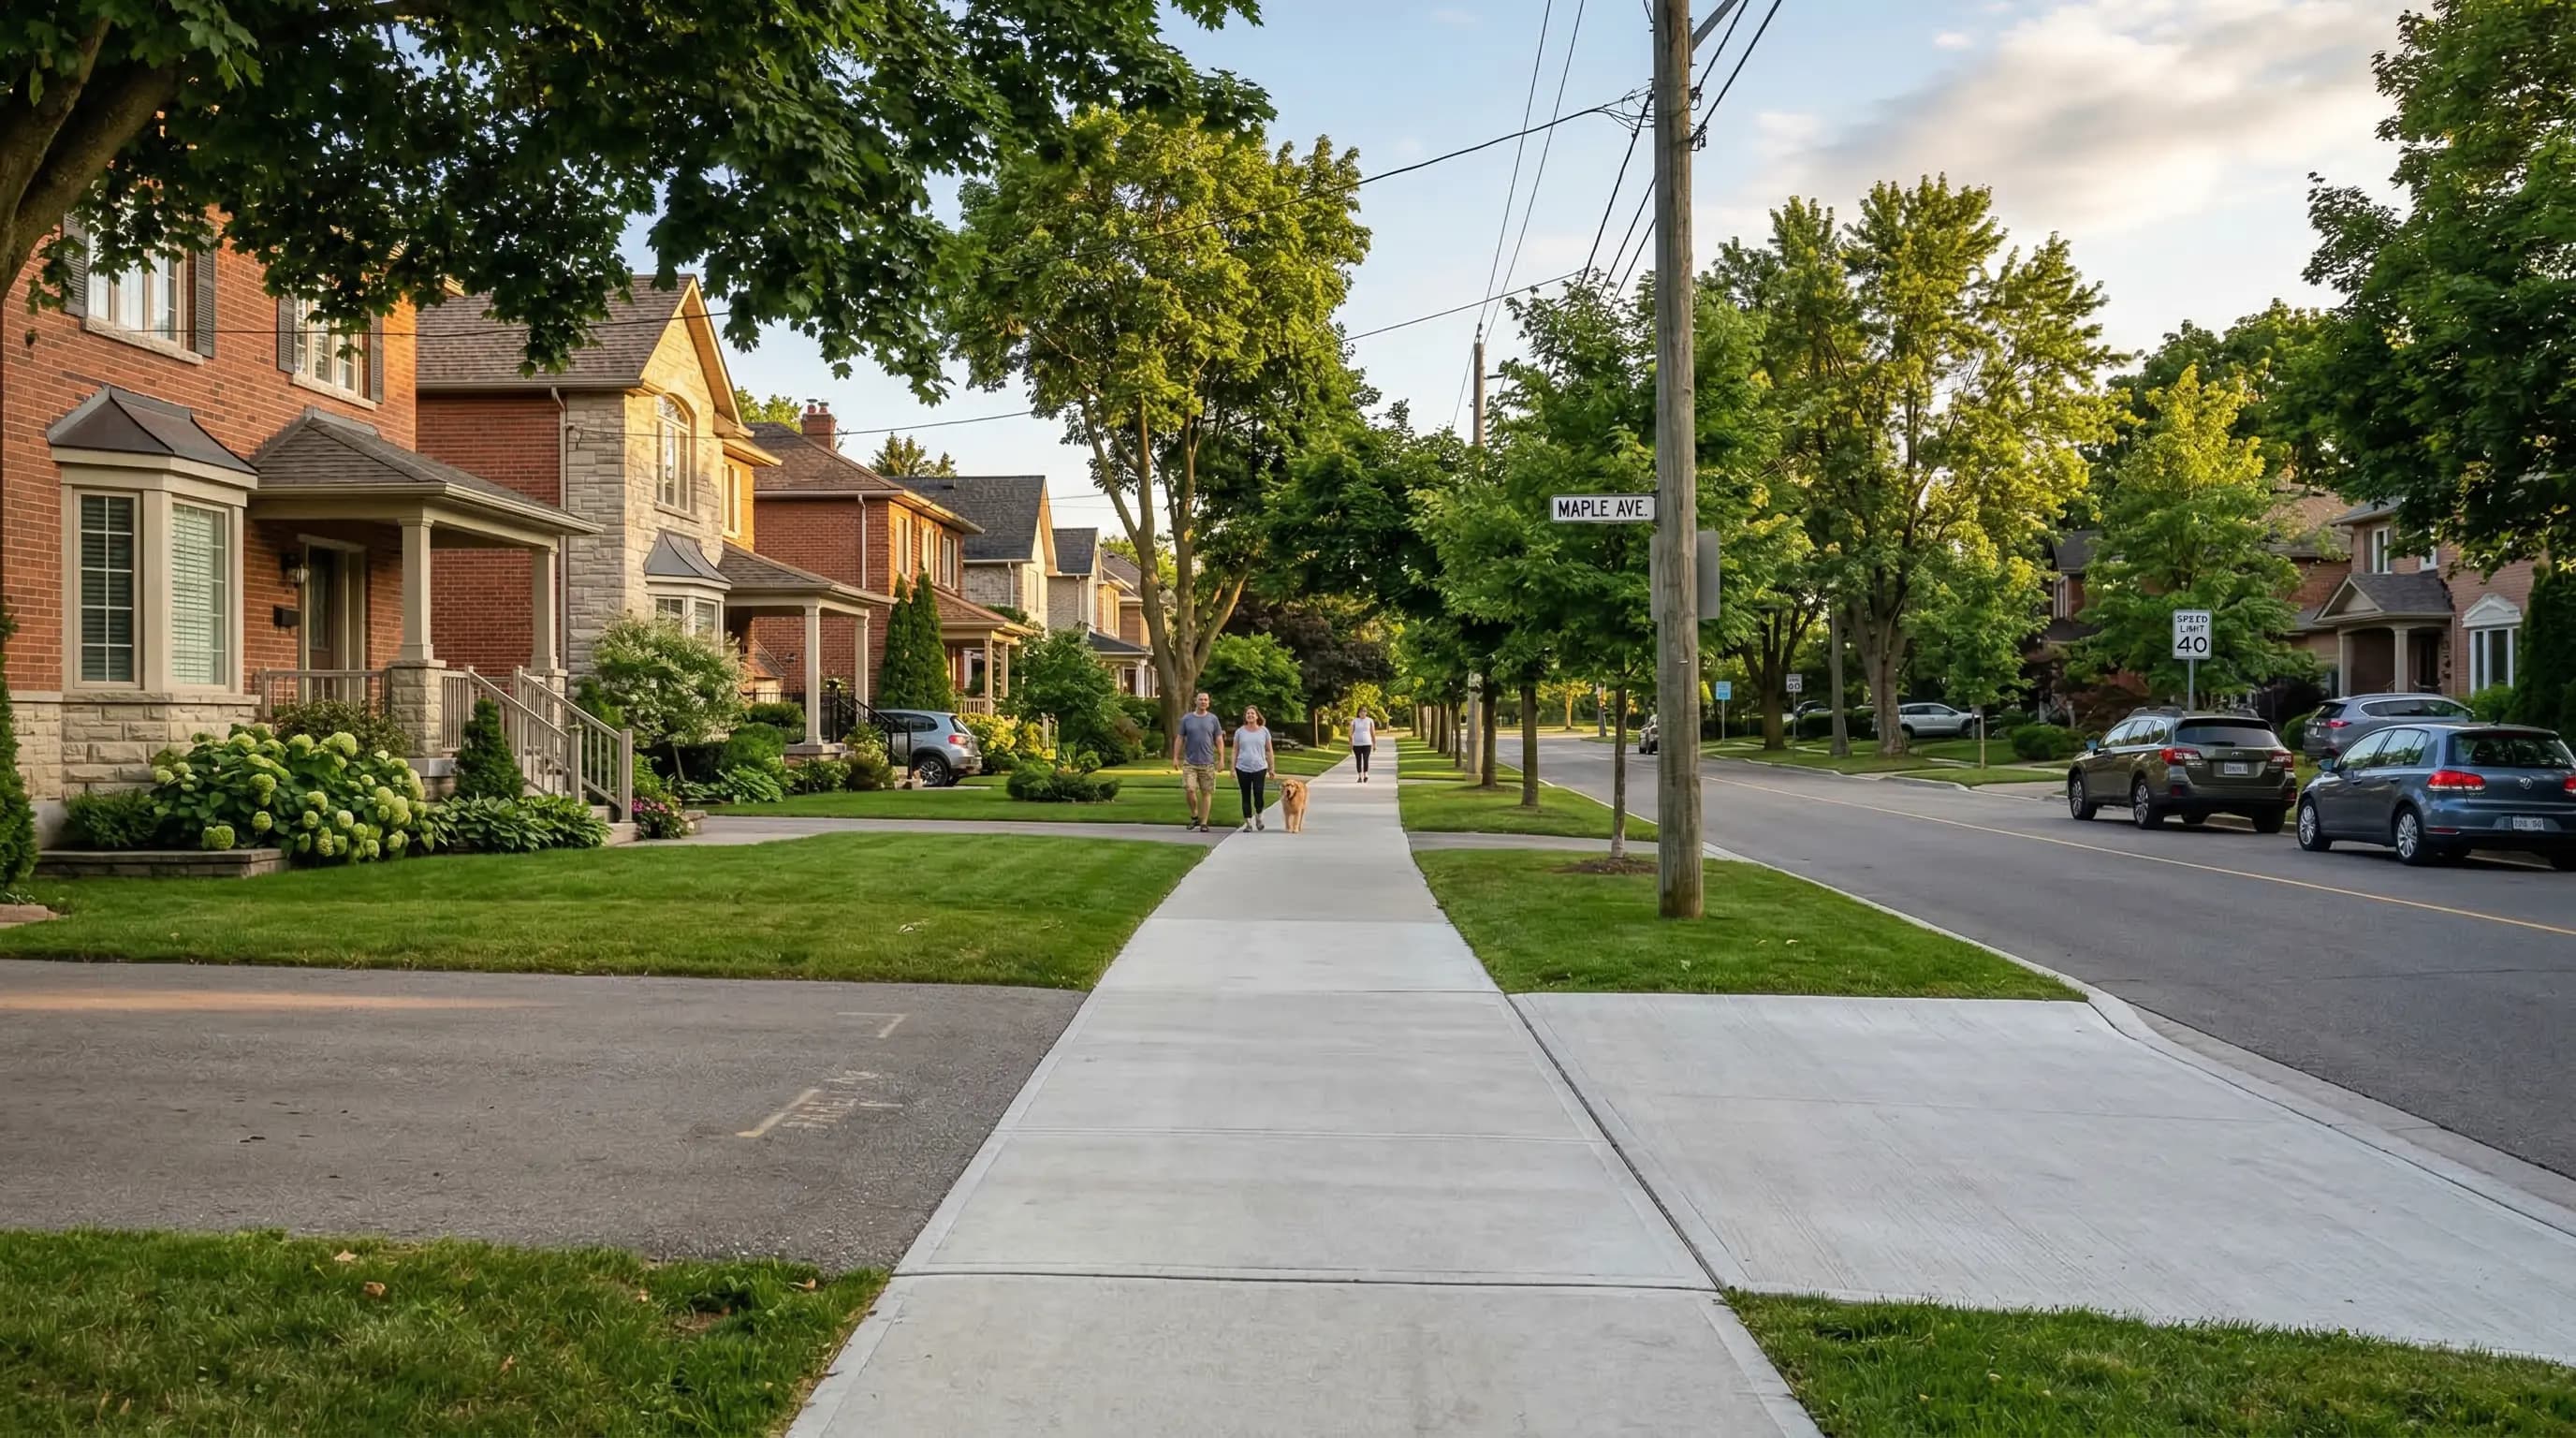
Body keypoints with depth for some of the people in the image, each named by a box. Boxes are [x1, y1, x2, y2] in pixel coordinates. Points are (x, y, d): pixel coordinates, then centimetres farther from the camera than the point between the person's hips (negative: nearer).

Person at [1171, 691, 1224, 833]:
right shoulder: (1186, 719, 4)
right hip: (1189, 762, 0)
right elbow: (1179, 739, 7)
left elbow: (1219, 740, 6)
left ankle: (1203, 822, 10)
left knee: (1206, 793, 2)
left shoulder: (1213, 719, 5)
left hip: (1207, 763, 0)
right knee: (1189, 790, -11)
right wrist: (1175, 757, 0)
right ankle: (1194, 815, 13)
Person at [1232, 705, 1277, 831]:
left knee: (1259, 795, -9)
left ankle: (1258, 817, 16)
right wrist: (1232, 769, 3)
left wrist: (1272, 768, 7)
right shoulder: (1240, 732, 6)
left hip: (1259, 768, -1)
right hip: (1243, 769, 1)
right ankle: (1248, 823, 12)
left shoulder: (1264, 731, 6)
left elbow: (1269, 751, 10)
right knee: (1246, 797, 4)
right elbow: (1235, 751, 8)